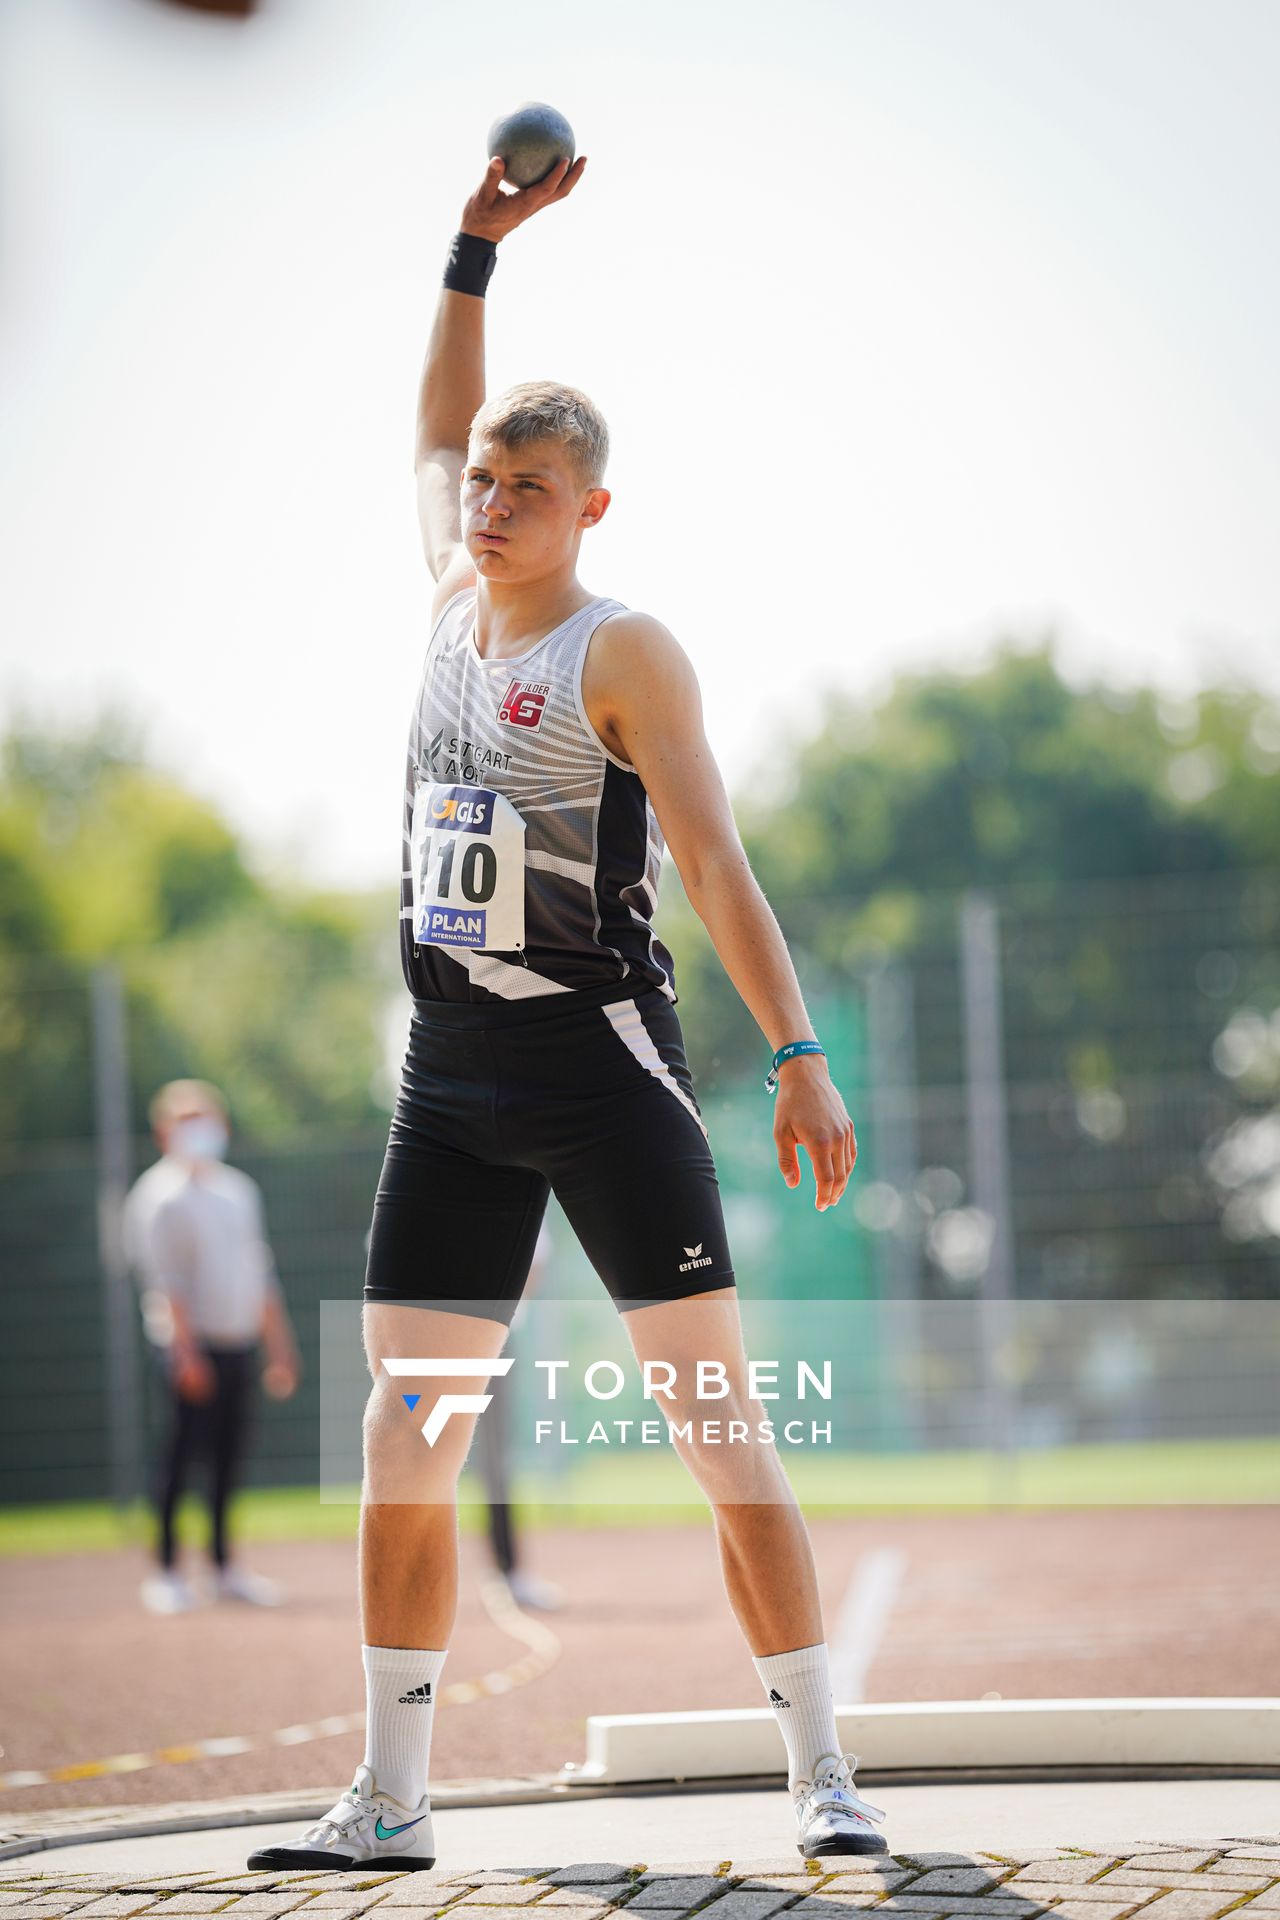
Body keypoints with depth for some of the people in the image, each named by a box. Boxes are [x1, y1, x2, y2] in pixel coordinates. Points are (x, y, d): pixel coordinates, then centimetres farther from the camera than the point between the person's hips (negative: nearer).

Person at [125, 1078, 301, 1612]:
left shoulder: (238, 1189, 15)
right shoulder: (159, 1195, -5)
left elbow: (260, 1276, 19)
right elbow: (166, 1281, -12)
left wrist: (280, 1350, 16)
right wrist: (187, 1353, -19)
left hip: (239, 1344, 6)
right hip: (192, 1346, -6)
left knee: (229, 1456, 7)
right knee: (181, 1453, -6)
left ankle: (224, 1567, 14)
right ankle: (165, 1571, -1)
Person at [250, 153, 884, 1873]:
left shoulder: (623, 652, -7)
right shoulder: (456, 604, 12)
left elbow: (714, 860, -14)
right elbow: (438, 422, 30)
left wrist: (798, 1055, -23)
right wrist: (478, 243, 23)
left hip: (602, 1063, -6)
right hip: (450, 1082, 7)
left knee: (720, 1421, -7)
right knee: (404, 1445, 4)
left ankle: (823, 1773, -4)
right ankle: (392, 1801, 10)